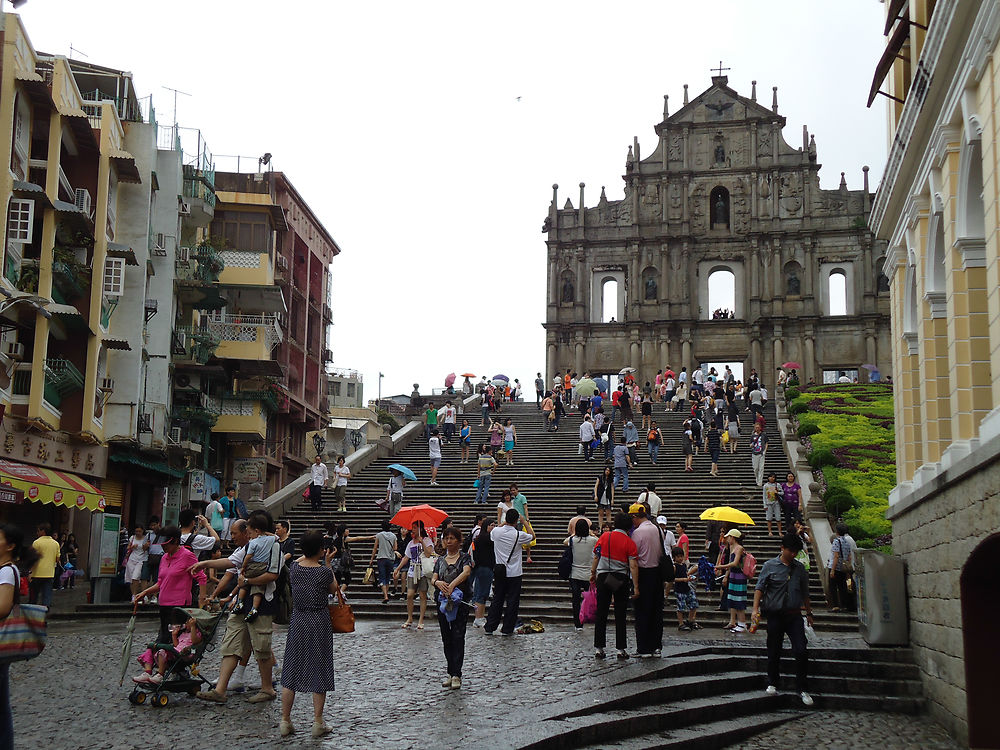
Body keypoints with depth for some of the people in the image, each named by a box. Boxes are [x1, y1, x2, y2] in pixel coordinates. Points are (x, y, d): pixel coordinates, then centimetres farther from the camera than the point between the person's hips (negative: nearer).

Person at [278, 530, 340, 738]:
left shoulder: (294, 568, -4)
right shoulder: (324, 571, -14)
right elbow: (333, 589, 5)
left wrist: (307, 555, 28)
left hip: (297, 621, 3)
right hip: (319, 623, -3)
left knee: (291, 670, 11)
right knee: (318, 672, 5)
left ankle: (285, 721, 14)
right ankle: (318, 723, 7)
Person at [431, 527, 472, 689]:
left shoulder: (464, 557, 2)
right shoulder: (440, 560, 14)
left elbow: (466, 572, -18)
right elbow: (433, 579, 3)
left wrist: (452, 584, -33)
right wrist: (438, 582, -22)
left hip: (460, 602, -5)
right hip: (442, 601, 5)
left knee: (458, 637, -10)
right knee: (446, 638, 7)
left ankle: (456, 675, -10)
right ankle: (451, 673, 15)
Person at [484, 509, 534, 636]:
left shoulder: (496, 531, -7)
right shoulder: (519, 535, -14)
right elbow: (532, 536, 7)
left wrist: (504, 523, 23)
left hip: (499, 571, 3)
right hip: (514, 573, -3)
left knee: (497, 600, 12)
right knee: (512, 601, 5)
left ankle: (489, 627, 14)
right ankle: (507, 629, 7)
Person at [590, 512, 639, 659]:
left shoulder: (604, 536, 1)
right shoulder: (629, 543, -6)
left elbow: (596, 556, 6)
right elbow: (633, 566, -11)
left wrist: (593, 573, 18)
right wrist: (636, 587, -11)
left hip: (603, 576, 2)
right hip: (621, 579, -2)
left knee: (601, 614, 7)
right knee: (620, 615, 6)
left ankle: (599, 647, 8)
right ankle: (621, 648, 6)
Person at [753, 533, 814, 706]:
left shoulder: (799, 568, 10)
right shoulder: (770, 566, 1)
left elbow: (805, 593, 19)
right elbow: (759, 588, -2)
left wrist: (809, 613, 21)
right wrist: (755, 609, -14)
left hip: (794, 615, 2)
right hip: (775, 615, -1)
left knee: (801, 651, -9)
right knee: (774, 652, 6)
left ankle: (802, 688, 1)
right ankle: (772, 683, 24)